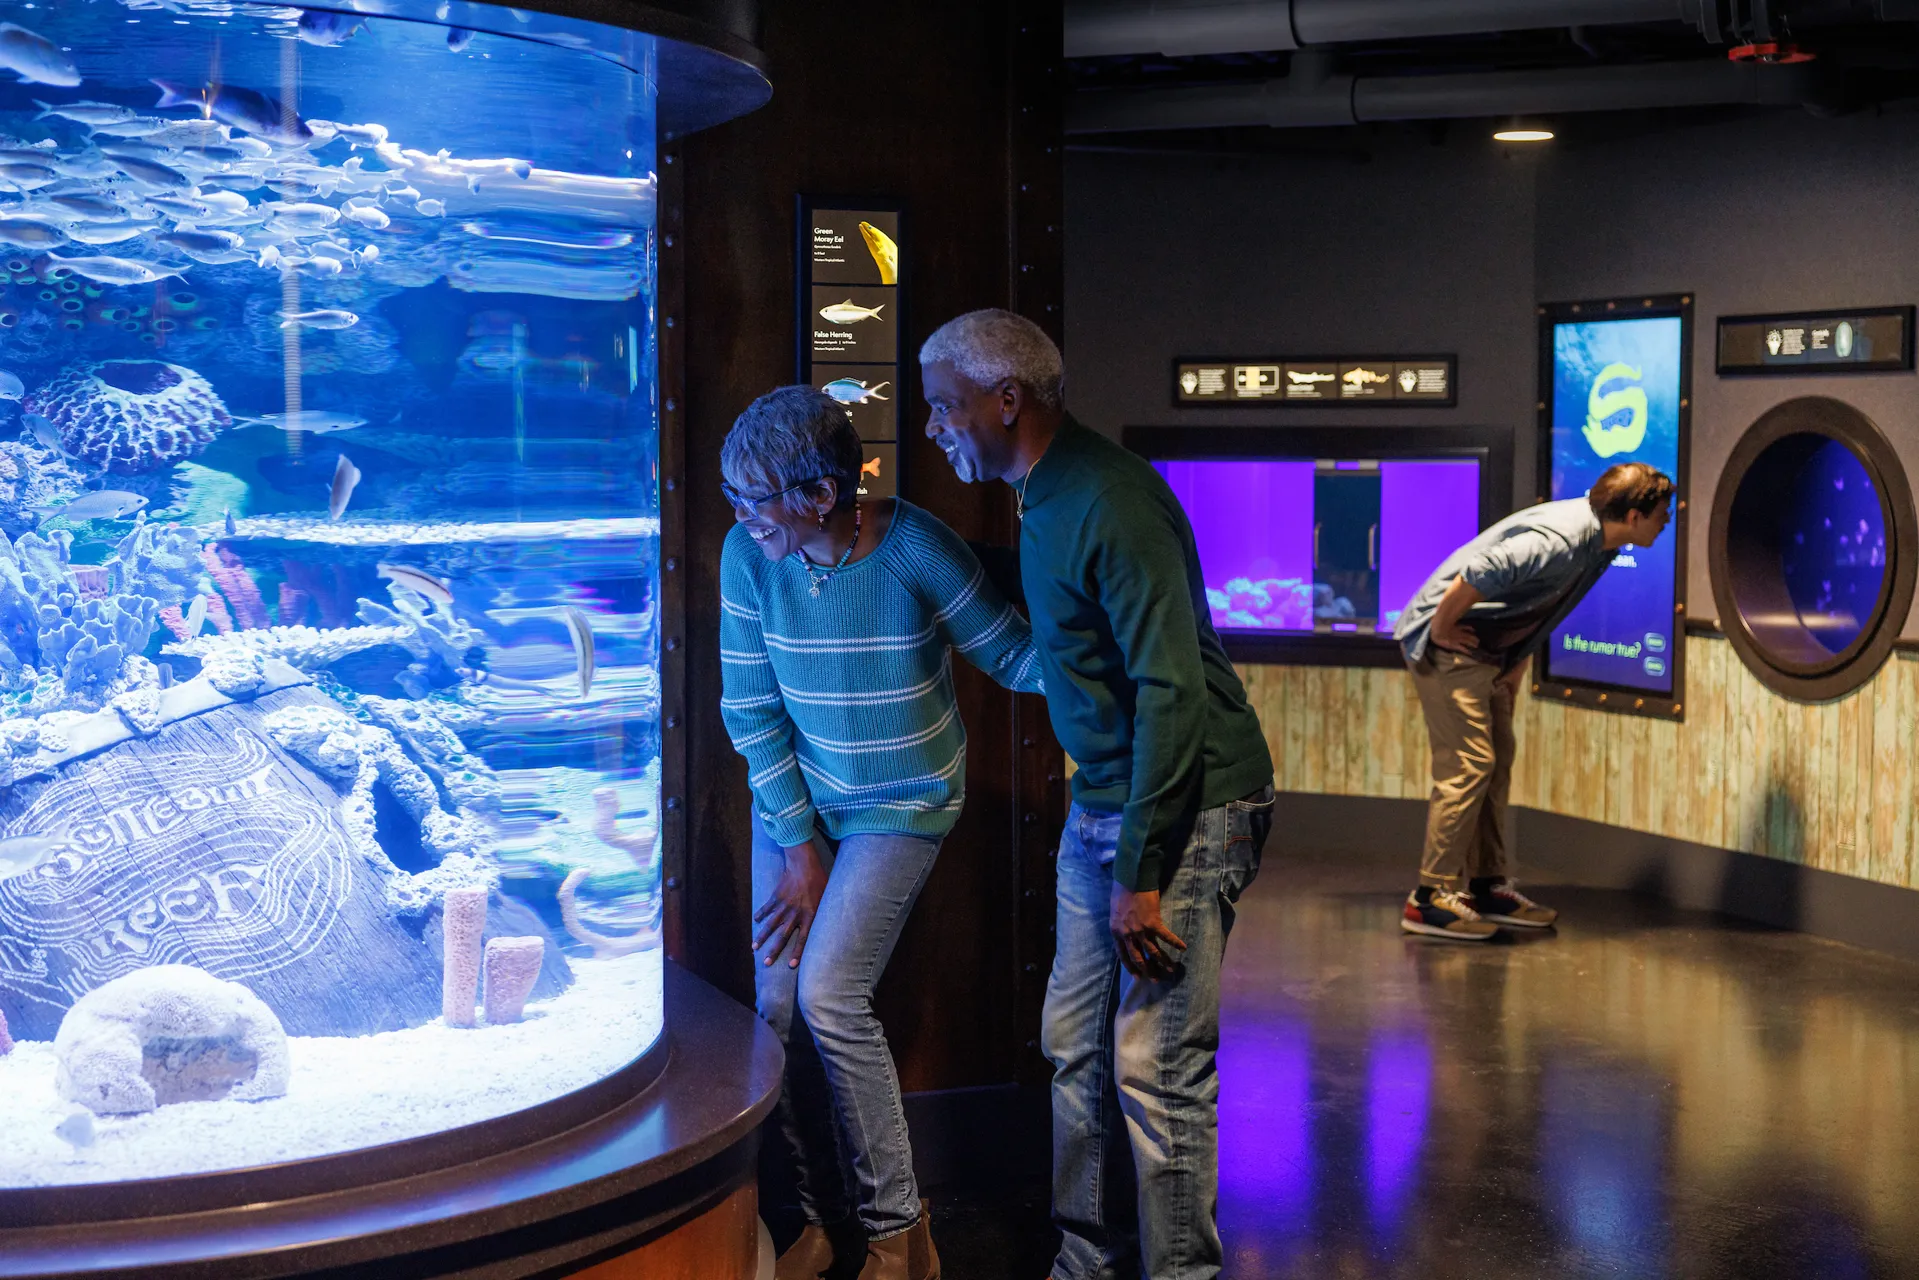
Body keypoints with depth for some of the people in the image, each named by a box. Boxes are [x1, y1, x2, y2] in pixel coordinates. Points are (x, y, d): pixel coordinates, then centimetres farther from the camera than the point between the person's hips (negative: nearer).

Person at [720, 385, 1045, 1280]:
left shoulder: (916, 550, -21)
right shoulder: (749, 554, -12)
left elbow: (1012, 657, -10)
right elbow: (749, 711, -5)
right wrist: (799, 845, -6)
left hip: (902, 803, -4)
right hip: (793, 796, 4)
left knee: (829, 996, -16)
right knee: (779, 1006, 0)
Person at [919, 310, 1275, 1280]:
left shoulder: (1109, 506, -21)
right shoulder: (1045, 500, 11)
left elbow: (1174, 690, -25)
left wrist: (1140, 874, -23)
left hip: (1186, 810, -10)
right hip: (1102, 802, 10)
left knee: (1156, 1070, -5)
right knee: (1076, 1045, 14)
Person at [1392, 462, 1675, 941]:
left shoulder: (1600, 540, 3)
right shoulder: (1558, 540, -29)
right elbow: (1469, 582, -33)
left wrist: (1518, 661, 15)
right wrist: (1441, 632, -19)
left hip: (1487, 649, 10)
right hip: (1448, 642, -10)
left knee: (1497, 761, 11)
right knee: (1468, 765, -12)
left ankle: (1488, 887, 18)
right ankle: (1430, 899, -8)